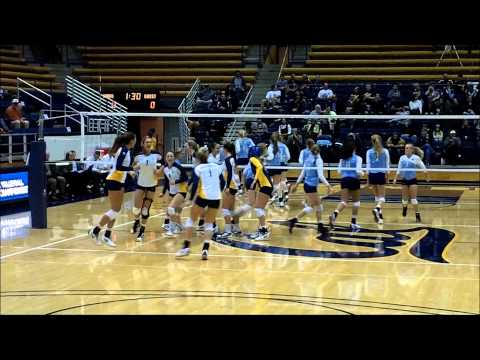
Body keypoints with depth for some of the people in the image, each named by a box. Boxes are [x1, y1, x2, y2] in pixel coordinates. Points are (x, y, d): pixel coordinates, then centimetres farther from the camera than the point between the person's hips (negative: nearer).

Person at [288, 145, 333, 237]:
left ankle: (320, 226, 16)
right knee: (311, 207, -5)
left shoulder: (308, 159, 9)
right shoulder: (318, 160, -11)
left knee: (319, 205, 14)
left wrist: (296, 184, 20)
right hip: (312, 186, -8)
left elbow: (303, 173, 13)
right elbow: (320, 175, -18)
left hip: (307, 184, 8)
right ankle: (293, 220, -12)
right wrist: (328, 185, -17)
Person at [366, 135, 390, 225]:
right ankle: (377, 209, -27)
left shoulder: (369, 152, 0)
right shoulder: (385, 151, -1)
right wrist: (387, 176, 11)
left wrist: (368, 179, 2)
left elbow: (368, 165, -1)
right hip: (381, 174, -2)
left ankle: (379, 214, 22)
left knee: (377, 195, 17)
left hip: (372, 175, 2)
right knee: (382, 196, 1)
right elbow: (387, 165, 1)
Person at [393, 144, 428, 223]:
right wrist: (395, 178, 5)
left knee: (413, 198, -8)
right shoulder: (402, 158, 4)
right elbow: (399, 169, 10)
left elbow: (423, 167, -2)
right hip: (404, 180, 3)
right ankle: (404, 208, 38)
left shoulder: (416, 158, -6)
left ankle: (417, 215, -4)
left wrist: (427, 177, -5)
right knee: (404, 198, 9)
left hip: (412, 180, -3)